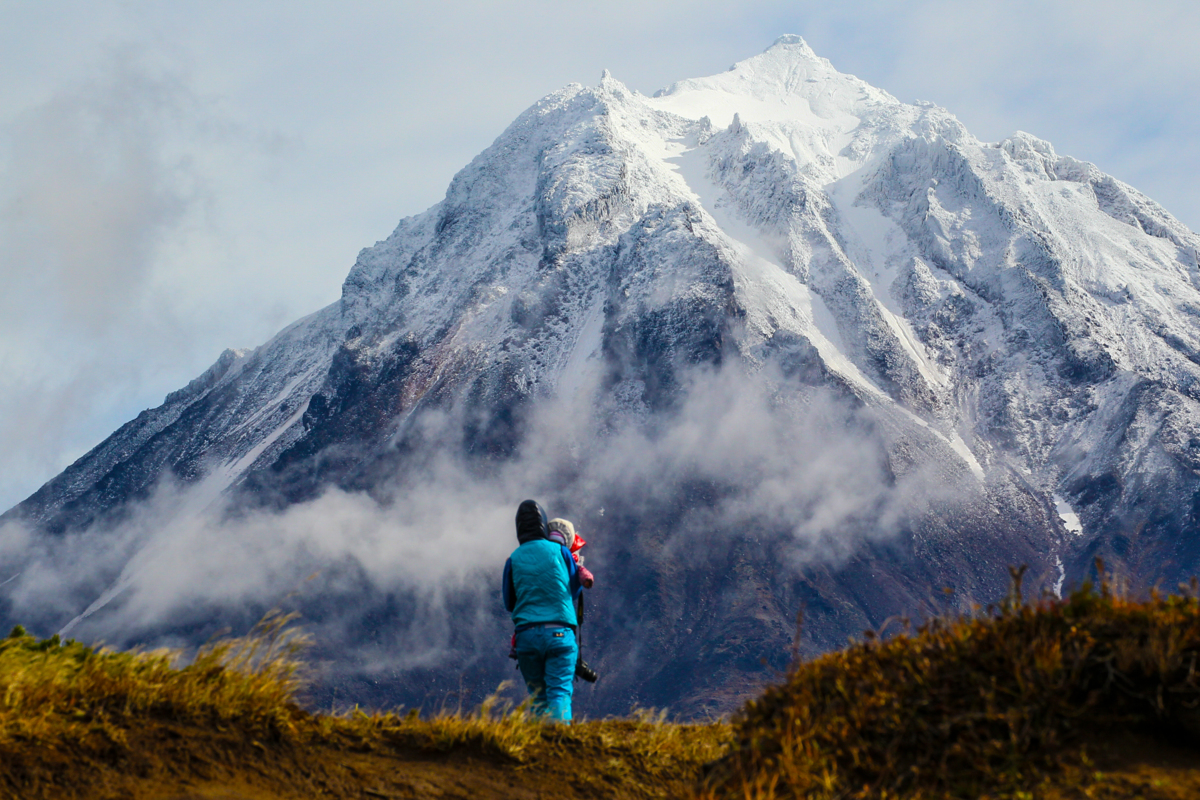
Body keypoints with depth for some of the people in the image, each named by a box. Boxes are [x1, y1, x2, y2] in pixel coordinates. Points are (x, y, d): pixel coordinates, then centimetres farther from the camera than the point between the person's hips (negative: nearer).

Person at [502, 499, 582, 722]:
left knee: (538, 696, 11)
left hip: (526, 634, 2)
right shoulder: (560, 551, 3)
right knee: (560, 692, -6)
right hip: (560, 632, -1)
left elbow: (508, 604, 13)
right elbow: (576, 591, 14)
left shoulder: (513, 559, 5)